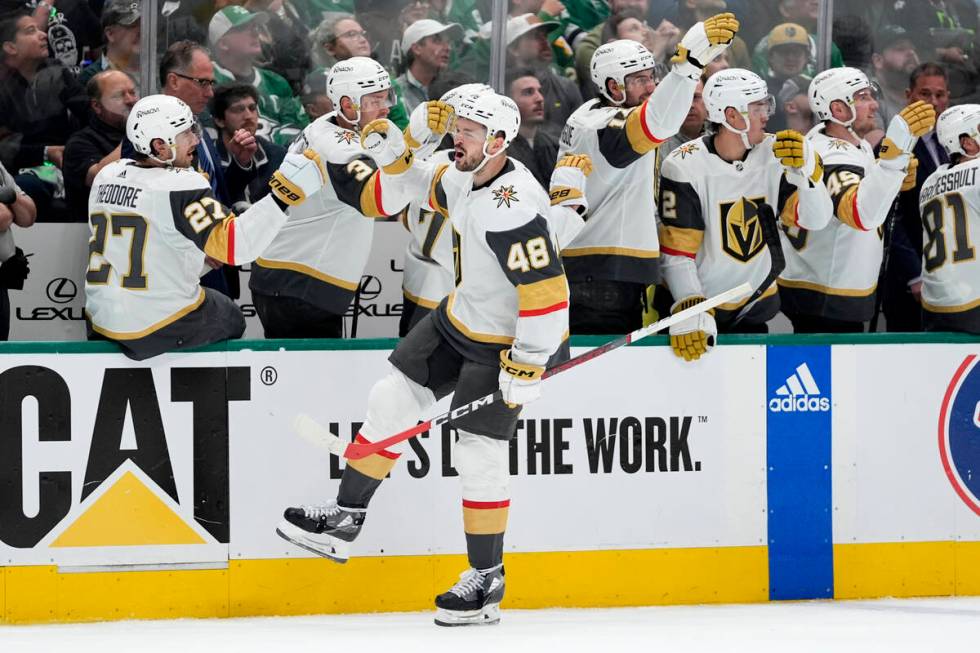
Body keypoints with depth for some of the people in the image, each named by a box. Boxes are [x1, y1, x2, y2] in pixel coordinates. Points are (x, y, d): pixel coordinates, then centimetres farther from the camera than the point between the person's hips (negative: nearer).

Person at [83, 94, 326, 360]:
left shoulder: (106, 176, 5)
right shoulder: (181, 186, -19)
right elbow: (234, 245, -29)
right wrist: (282, 196, -32)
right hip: (158, 329, -6)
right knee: (230, 320, 22)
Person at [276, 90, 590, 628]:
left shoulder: (514, 209, -33)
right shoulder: (466, 176, -3)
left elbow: (548, 291, -33)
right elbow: (435, 191, 24)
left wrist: (528, 367, -29)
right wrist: (394, 157, 8)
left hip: (503, 342, -10)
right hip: (459, 317, 10)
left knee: (479, 454, -6)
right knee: (391, 400, 9)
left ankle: (487, 580, 8)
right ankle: (345, 521, 18)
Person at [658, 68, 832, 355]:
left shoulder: (774, 154, -3)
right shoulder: (684, 167, -16)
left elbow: (815, 220, -8)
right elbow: (676, 253, -18)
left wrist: (805, 168, -24)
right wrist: (690, 313, -29)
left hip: (754, 308, 5)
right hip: (696, 301, -5)